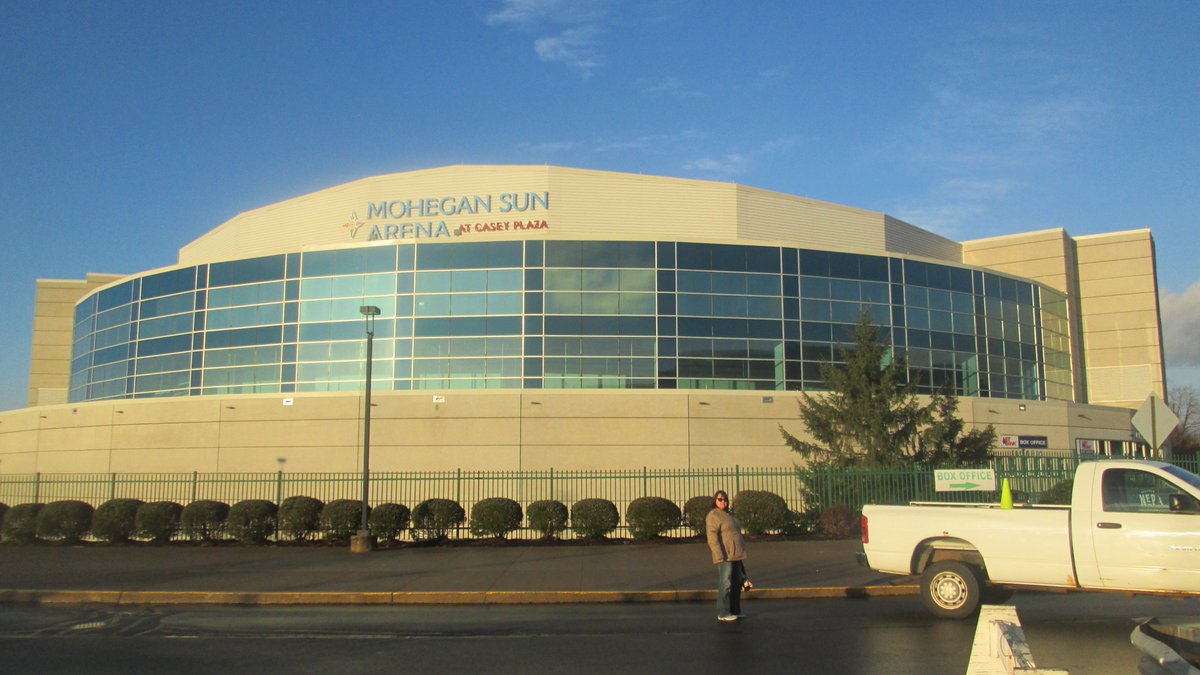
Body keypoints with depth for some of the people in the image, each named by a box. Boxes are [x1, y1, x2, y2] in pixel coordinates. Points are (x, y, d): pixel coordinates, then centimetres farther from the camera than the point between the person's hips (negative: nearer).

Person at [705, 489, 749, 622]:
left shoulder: (729, 514, 18)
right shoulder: (713, 515, -10)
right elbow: (712, 537, -18)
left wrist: (741, 553, 20)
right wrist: (720, 556, -23)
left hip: (735, 556, 9)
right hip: (725, 557, -9)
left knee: (737, 583, 12)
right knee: (725, 585, -8)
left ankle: (735, 611, 20)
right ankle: (723, 613, -3)